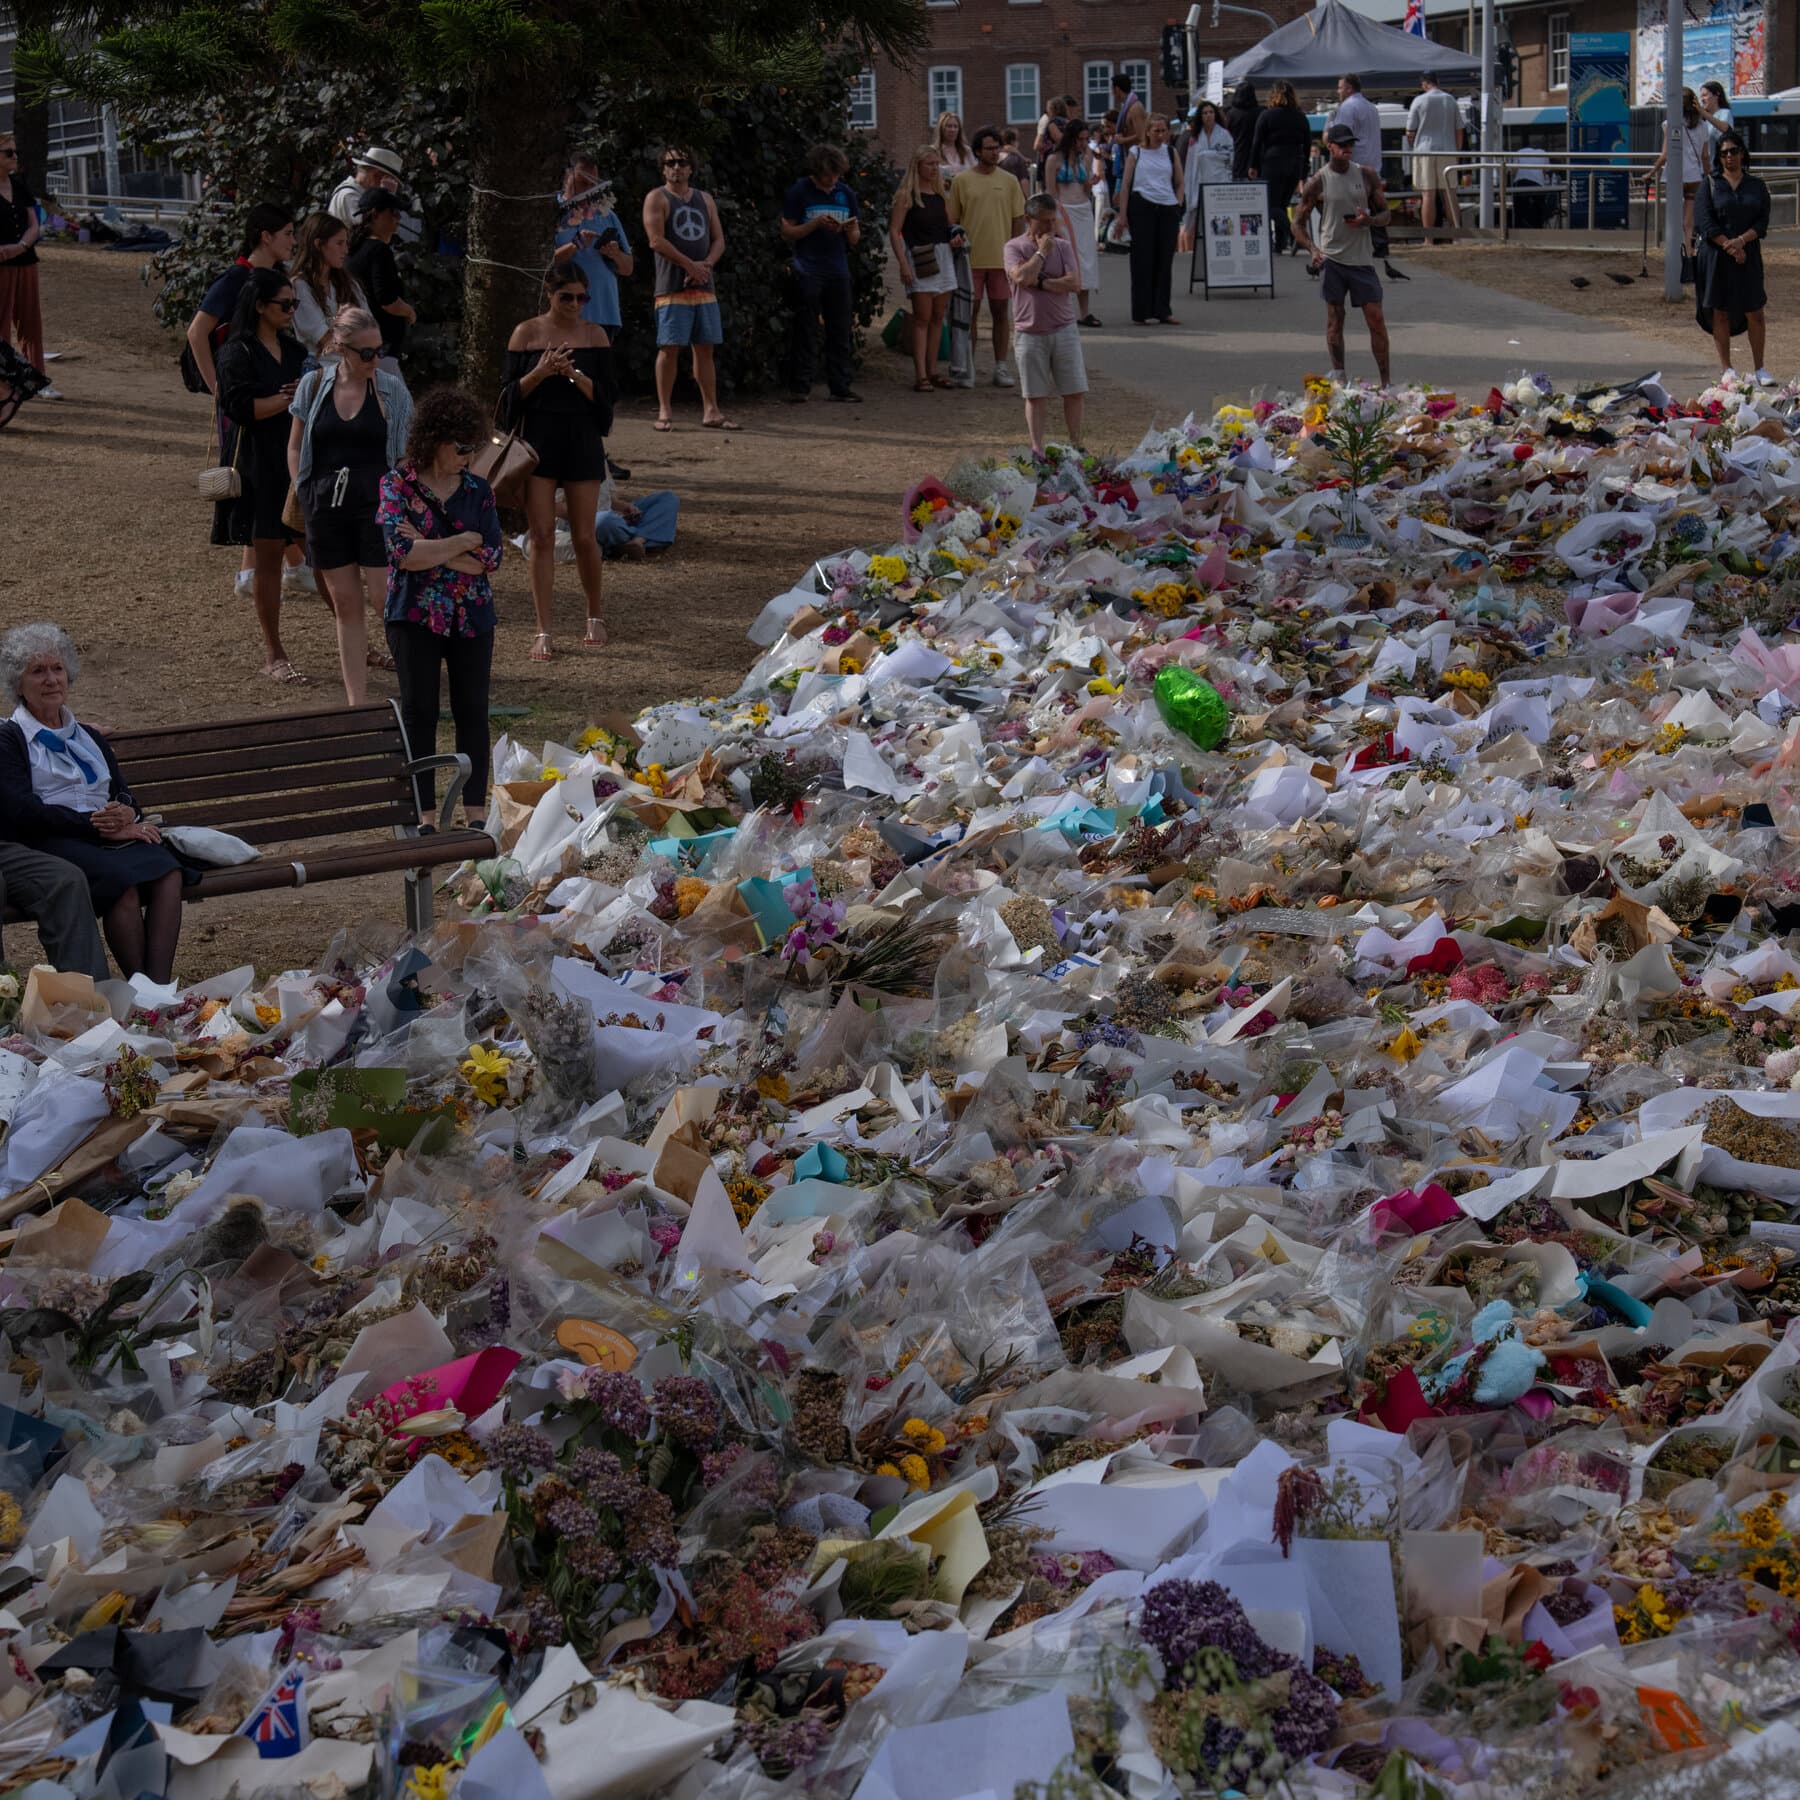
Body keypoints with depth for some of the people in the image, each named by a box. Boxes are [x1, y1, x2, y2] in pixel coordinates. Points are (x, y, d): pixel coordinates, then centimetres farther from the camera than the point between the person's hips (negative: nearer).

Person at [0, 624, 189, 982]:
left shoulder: (88, 738, 29)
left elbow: (123, 795, 21)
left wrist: (126, 815, -7)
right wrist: (98, 825, -12)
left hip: (110, 838, 5)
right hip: (49, 844, -5)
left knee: (168, 873, -29)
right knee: (123, 882, -36)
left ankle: (160, 988, -37)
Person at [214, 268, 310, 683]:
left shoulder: (292, 349, 15)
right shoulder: (238, 353, -6)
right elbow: (241, 407, -17)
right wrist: (291, 397, -19)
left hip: (299, 460, 6)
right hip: (260, 466, -6)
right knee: (268, 555, -2)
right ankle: (272, 654, 5)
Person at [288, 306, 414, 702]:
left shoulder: (392, 389, -1)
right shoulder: (313, 385, 3)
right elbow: (295, 448, 11)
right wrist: (306, 496, 2)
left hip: (378, 503, -2)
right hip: (326, 505, 2)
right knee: (345, 604, 7)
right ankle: (356, 701, 13)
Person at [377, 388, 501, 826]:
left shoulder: (478, 490, 4)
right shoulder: (397, 485, -5)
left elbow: (490, 559, -5)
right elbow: (403, 552, -17)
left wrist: (431, 551, -13)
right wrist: (463, 543, -9)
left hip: (472, 617, 3)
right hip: (415, 615, -3)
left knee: (472, 712, 5)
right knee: (419, 713, 3)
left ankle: (476, 811, 12)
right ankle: (424, 814, 9)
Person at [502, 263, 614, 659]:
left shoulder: (595, 336, 3)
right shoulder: (527, 333, 1)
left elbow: (604, 397, 1)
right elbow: (510, 395, 1)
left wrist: (575, 375, -16)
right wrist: (540, 373, -16)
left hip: (583, 441, 1)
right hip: (538, 440, -1)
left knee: (584, 536, 2)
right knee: (542, 536, -3)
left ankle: (594, 616, 25)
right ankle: (543, 632, 1)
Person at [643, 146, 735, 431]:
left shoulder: (704, 199, 17)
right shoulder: (657, 198, 0)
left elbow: (718, 239, 13)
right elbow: (656, 240, -11)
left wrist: (706, 265, -7)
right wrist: (691, 265, -14)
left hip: (704, 286, 5)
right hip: (672, 286, -5)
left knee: (704, 348, 6)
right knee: (670, 348, -8)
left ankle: (710, 410, 9)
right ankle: (664, 411, -5)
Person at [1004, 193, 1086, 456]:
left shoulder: (1063, 246, 4)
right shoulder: (1015, 247, -2)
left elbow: (1075, 284, -9)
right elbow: (1021, 277, -20)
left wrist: (1039, 282, -13)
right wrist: (1042, 252, -11)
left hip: (1064, 330, 2)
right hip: (1031, 333, -2)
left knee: (1075, 392, 2)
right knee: (1035, 395, 3)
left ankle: (1076, 445, 13)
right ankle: (1037, 449, 9)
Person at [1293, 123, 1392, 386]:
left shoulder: (1367, 176, 6)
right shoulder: (1318, 182, -1)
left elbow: (1385, 213, 12)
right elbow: (1298, 222, 3)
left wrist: (1369, 220, -11)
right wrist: (1312, 249, -13)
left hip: (1361, 257, 2)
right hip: (1331, 256, -2)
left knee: (1376, 318, -2)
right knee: (1335, 317, 1)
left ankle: (1386, 382, 4)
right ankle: (1338, 377, 8)